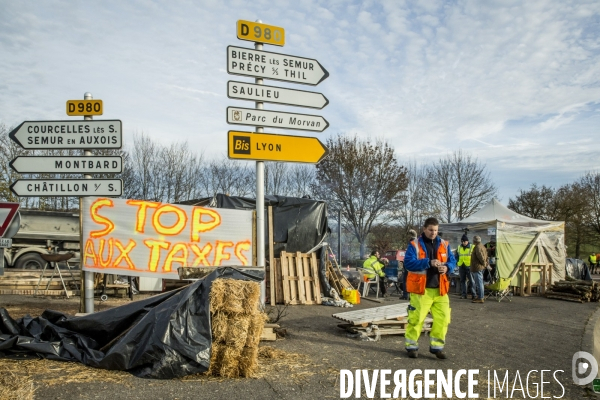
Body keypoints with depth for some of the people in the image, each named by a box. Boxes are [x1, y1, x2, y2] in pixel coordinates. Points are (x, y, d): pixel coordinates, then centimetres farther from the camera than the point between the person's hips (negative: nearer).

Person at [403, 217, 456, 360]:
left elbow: (452, 261, 12)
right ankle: (411, 346, 16)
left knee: (443, 318, 5)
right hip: (421, 289, -4)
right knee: (416, 318, -2)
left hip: (440, 289, 5)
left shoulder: (444, 245, 10)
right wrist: (428, 262, -24)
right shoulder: (414, 245, -5)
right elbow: (408, 263, -15)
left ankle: (437, 346, 20)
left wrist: (447, 267, -12)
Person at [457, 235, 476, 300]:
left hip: (469, 267, -5)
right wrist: (457, 262, 9)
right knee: (462, 280, 8)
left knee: (471, 281, -6)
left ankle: (473, 294, -2)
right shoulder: (459, 248, 12)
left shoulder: (472, 247, -1)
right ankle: (463, 294, 14)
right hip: (461, 267, 5)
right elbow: (456, 256, 22)